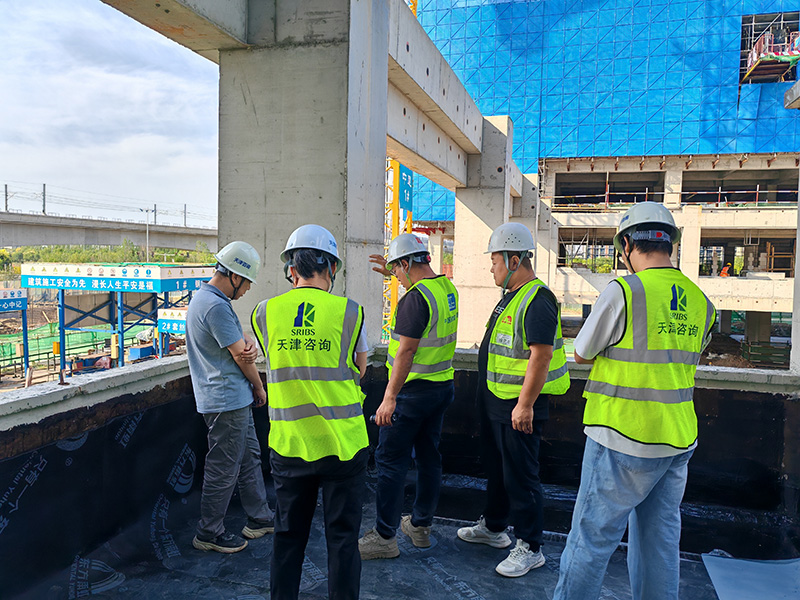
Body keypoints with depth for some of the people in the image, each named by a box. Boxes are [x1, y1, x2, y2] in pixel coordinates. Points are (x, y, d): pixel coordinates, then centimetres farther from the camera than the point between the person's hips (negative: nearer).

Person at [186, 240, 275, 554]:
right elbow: (240, 357, -17)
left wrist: (249, 346, -13)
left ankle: (259, 518, 31)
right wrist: (259, 388, -1)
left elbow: (242, 342, 11)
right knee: (223, 469, 2)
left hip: (235, 399, 11)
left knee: (249, 458, 19)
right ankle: (209, 533, 17)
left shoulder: (205, 297, 11)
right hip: (226, 401, -11)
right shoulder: (216, 306, -23)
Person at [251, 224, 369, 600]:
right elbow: (359, 369, 5)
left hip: (288, 445, 2)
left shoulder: (265, 313, -4)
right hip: (343, 444, -2)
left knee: (288, 535, 18)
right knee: (342, 537, 12)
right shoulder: (348, 311, -9)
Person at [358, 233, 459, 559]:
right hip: (443, 386, 9)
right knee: (429, 457, 16)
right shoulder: (447, 288, 6)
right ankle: (420, 526, 29)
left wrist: (389, 398, -22)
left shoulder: (415, 299, -21)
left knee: (391, 461, 0)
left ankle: (385, 536, 8)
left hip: (413, 390, -9)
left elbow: (406, 352, -24)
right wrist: (394, 272, 29)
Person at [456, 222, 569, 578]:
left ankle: (529, 548, 15)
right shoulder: (511, 296, 12)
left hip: (519, 405, -10)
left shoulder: (537, 300, -21)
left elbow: (541, 355, -26)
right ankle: (494, 527, 38)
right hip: (495, 401, 10)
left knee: (520, 475, 0)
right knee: (496, 467, 21)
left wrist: (525, 404, -26)